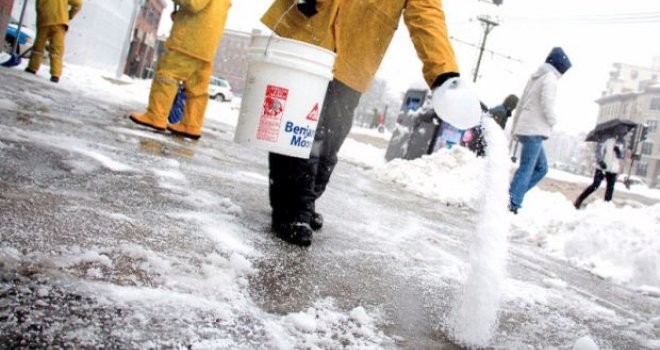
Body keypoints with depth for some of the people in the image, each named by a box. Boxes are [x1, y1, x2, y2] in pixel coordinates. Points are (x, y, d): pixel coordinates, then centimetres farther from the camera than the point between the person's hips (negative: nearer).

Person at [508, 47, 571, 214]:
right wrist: (553, 122, 2)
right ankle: (512, 203, -9)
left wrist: (515, 127, 22)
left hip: (524, 128, 9)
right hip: (535, 130, -9)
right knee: (526, 169, -8)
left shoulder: (536, 77, 21)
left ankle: (512, 195, 4)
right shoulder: (550, 78, -6)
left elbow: (521, 103, 21)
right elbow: (547, 105, -15)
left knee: (541, 168, 12)